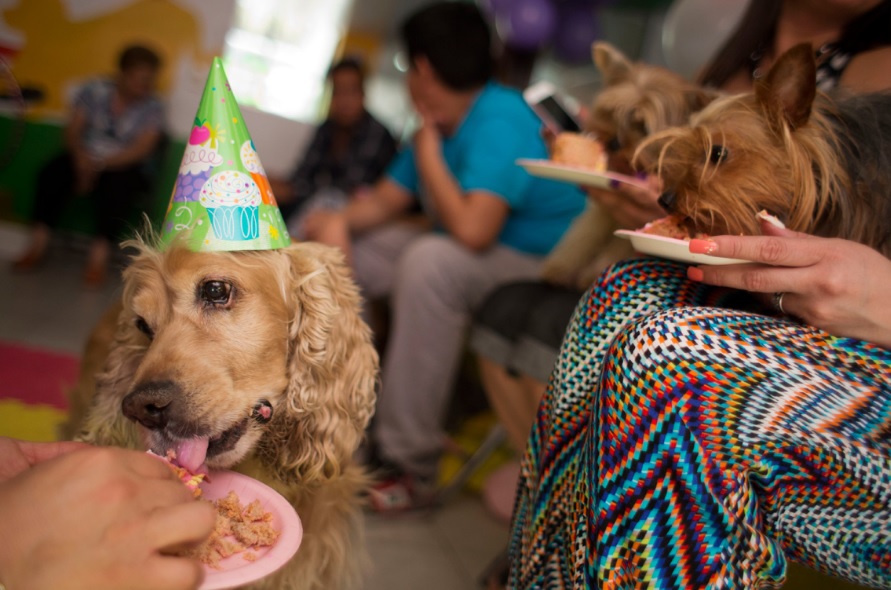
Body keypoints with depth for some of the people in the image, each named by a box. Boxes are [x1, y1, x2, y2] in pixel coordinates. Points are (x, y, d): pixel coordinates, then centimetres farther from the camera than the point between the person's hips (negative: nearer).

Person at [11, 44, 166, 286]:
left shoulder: (153, 107, -6)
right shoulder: (94, 90, 1)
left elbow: (140, 149, -16)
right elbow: (73, 131, -1)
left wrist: (100, 164, -27)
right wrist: (80, 157, -23)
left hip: (126, 166, -3)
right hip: (87, 156, 3)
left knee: (115, 186, -35)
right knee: (52, 173, -24)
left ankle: (99, 256, -35)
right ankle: (38, 245, -19)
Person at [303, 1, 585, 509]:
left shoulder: (501, 122, -21)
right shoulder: (440, 125, 8)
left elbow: (472, 230, -33)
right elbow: (384, 202, 10)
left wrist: (429, 154, -18)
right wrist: (340, 221, -12)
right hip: (463, 256, 10)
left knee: (430, 260, -38)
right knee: (336, 244, 7)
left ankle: (409, 462, -28)